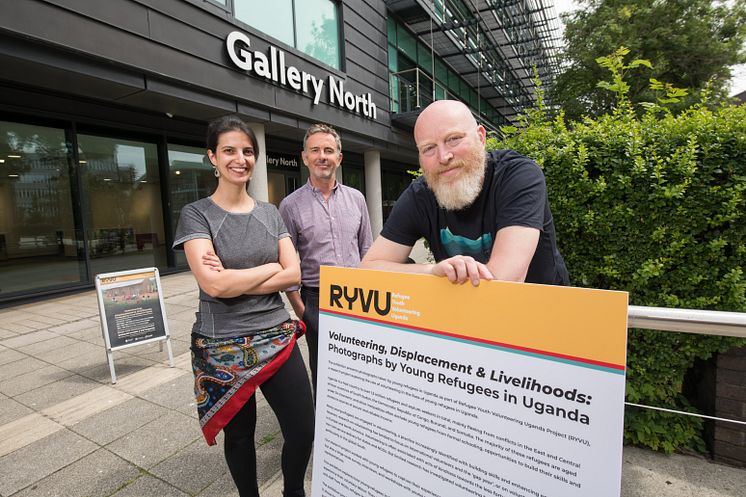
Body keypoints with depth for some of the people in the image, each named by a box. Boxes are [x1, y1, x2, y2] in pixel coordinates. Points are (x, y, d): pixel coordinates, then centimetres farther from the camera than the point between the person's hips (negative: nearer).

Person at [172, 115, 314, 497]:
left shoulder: (270, 213, 6)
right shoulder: (196, 214, -5)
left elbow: (293, 274, -4)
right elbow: (213, 283, -18)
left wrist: (234, 280, -13)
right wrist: (270, 267, -9)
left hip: (277, 339, 3)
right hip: (224, 348, -2)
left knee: (304, 430, 7)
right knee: (240, 436, 16)